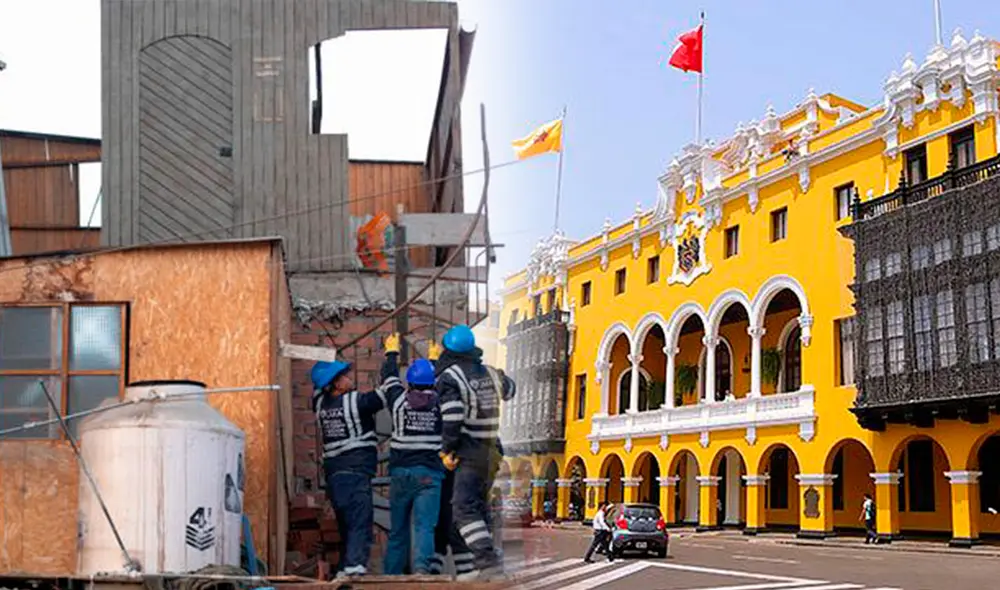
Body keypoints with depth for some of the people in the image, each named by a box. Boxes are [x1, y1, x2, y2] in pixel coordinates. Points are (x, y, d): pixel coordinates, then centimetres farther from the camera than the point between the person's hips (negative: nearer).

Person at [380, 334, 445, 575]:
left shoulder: (399, 401, 2)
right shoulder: (439, 404, 3)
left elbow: (389, 378, 22)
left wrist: (391, 353, 39)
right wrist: (436, 359, 42)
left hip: (401, 472, 1)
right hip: (430, 473, -1)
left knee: (398, 530, 11)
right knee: (424, 526, -9)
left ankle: (392, 575, 14)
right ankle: (421, 567, -30)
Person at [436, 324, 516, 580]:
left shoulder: (449, 377, -11)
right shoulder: (490, 373, 9)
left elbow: (452, 418, -21)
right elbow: (509, 389, 31)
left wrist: (447, 450, -11)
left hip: (470, 452, -7)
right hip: (492, 450, 7)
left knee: (465, 508, -11)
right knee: (480, 505, 19)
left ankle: (487, 560, -23)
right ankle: (484, 558, 23)